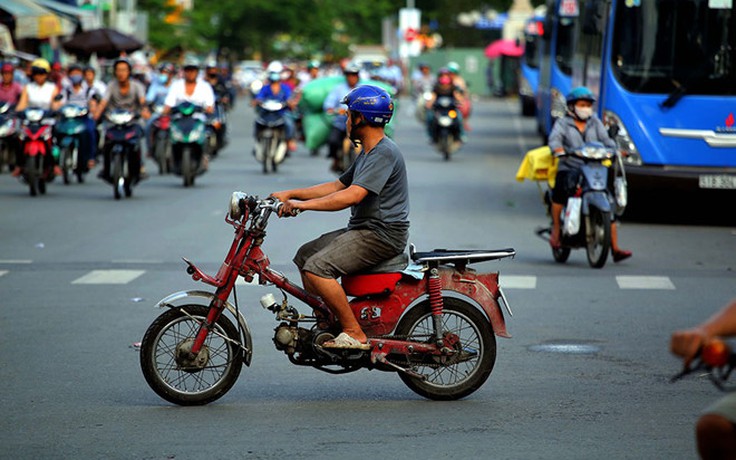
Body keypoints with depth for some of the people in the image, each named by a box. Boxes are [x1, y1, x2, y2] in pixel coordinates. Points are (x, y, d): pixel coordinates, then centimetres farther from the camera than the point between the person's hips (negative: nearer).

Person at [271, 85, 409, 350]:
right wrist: (290, 194, 16)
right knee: (305, 256, 14)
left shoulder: (384, 153, -17)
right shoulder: (367, 153, 18)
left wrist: (303, 205, -26)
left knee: (317, 268, -24)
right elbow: (338, 186, 23)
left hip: (382, 235, -11)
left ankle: (354, 334, -19)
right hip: (363, 229, 11)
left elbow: (353, 196, -27)